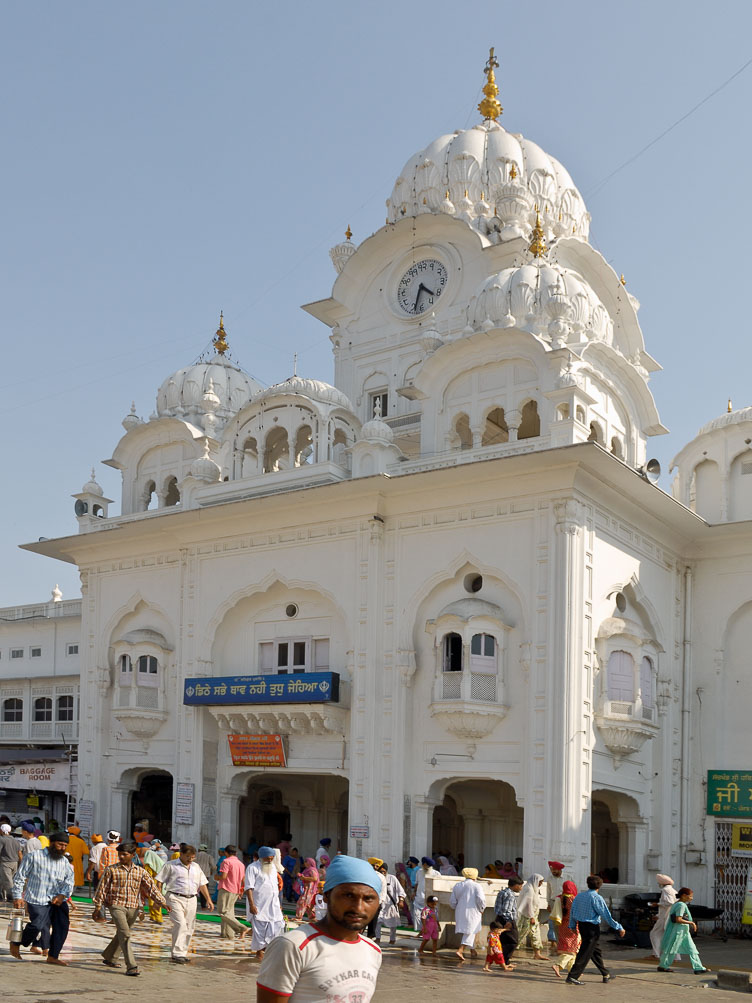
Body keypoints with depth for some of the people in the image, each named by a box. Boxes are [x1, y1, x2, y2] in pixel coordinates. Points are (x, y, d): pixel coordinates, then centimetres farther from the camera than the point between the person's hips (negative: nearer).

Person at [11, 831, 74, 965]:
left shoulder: (64, 862, 14)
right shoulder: (34, 856, -1)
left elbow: (69, 881, 8)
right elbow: (19, 877, 0)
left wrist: (62, 894, -10)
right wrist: (17, 896, -5)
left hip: (58, 900, 5)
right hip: (38, 900, -5)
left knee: (62, 925, -6)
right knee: (37, 925, -15)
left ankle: (53, 956, 6)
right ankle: (16, 943, 13)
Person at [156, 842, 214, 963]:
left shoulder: (196, 867, 17)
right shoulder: (171, 865, 2)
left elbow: (202, 884, 21)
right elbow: (159, 881, 0)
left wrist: (208, 900, 14)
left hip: (191, 900, 6)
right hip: (176, 898, -5)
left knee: (189, 927, 4)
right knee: (180, 924, -18)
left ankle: (182, 953, 14)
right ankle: (177, 954, -14)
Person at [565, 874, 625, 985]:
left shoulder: (579, 896, 6)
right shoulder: (597, 898, -14)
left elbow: (572, 912, 10)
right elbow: (607, 916, -15)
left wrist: (573, 926, 21)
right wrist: (619, 928, -8)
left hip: (581, 926, 7)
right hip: (592, 927, -7)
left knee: (596, 951, 19)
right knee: (585, 954, -4)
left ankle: (606, 974, 31)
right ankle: (572, 977, -8)